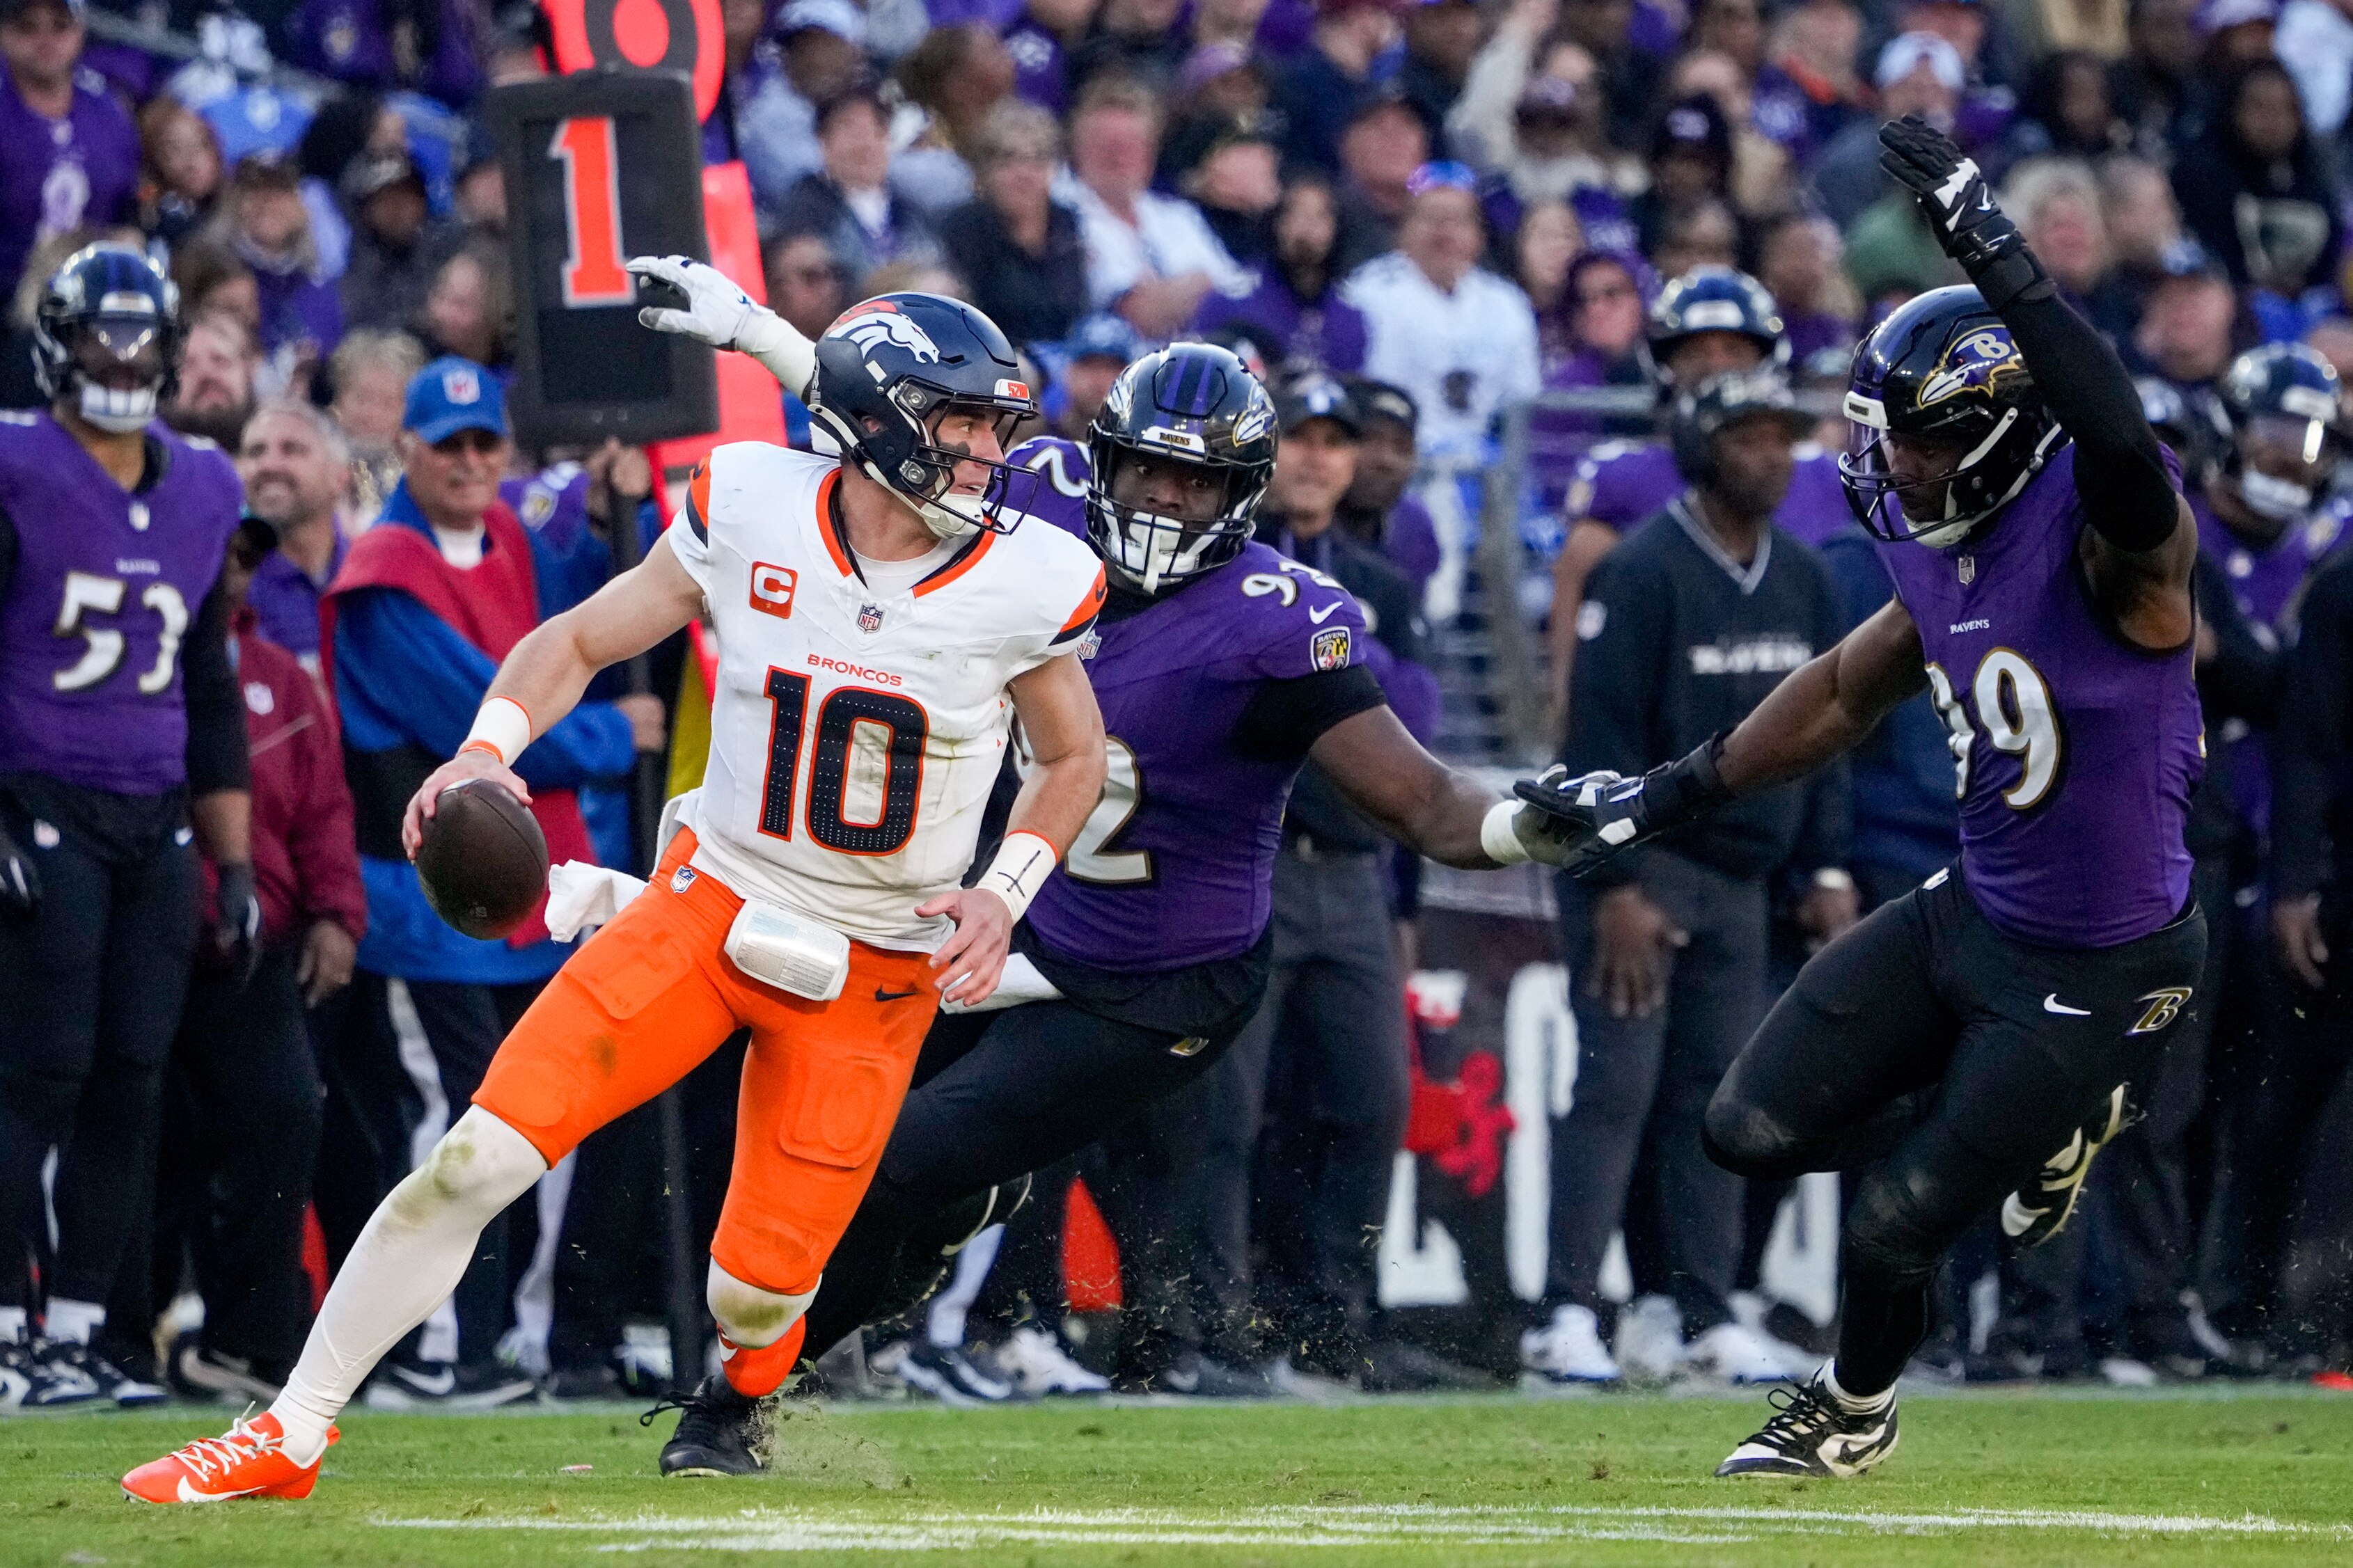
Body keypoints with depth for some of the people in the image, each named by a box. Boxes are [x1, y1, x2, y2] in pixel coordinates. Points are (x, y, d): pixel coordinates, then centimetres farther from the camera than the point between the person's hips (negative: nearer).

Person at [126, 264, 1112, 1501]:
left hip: (875, 972, 0)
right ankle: (290, 1436, -1)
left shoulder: (1023, 585, -11)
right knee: (479, 1157, -12)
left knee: (756, 1292, -5)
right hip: (709, 904, 1)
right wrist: (489, 751, -16)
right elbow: (578, 641, 2)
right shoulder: (751, 515, -10)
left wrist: (1003, 897, -8)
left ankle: (746, 1391, 34)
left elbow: (1074, 756, 7)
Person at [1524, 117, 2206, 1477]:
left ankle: (1858, 1414, 36)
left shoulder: (2105, 536, -26)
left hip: (2102, 972, -8)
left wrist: (1998, 258, -55)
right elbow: (1847, 694, 16)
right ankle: (2022, 1140, 31)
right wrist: (1670, 798, 17)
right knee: (1755, 1133, 7)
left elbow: (2121, 441, -51)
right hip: (1973, 909, 8)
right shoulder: (1941, 541, -1)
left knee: (1896, 1222, 2)